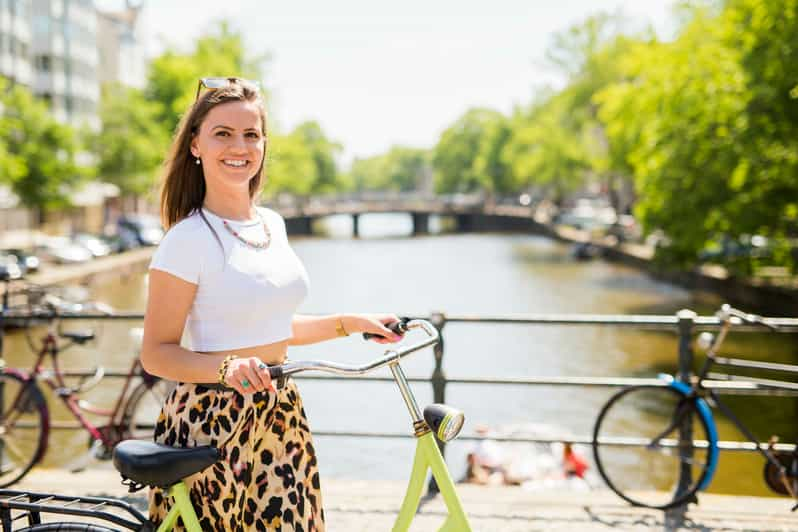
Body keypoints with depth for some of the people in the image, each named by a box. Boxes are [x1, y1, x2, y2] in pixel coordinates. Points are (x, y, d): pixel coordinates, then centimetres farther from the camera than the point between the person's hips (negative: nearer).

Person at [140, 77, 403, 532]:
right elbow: (158, 353, -12)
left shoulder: (272, 224, 8)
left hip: (280, 421, 6)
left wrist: (349, 323, 12)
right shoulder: (188, 239, -13)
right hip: (213, 425, -6)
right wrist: (227, 367, -28)